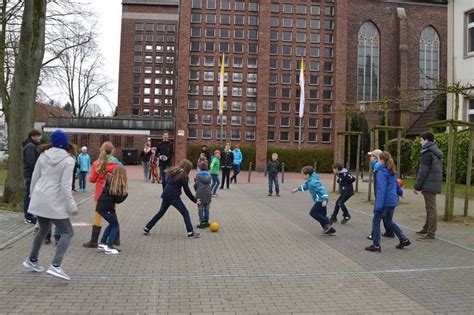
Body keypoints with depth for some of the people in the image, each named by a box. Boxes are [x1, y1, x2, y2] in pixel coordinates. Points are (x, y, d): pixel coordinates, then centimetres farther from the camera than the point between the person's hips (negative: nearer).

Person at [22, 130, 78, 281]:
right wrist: (71, 206, -12)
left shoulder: (44, 155, 4)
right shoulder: (68, 160, -12)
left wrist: (33, 194, 25)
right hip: (54, 202, -7)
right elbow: (65, 185, -16)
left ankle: (32, 260, 39)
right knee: (67, 232, 3)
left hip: (39, 200, 7)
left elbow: (35, 177, 10)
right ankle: (55, 266, -9)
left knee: (44, 230, 26)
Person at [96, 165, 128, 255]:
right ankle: (109, 247, 4)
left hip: (100, 206, 7)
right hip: (108, 208, -7)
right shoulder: (120, 184, -11)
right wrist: (126, 194, 6)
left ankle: (102, 243, 25)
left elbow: (104, 191, 8)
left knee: (112, 224, 24)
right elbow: (118, 200, -9)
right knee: (115, 226, 9)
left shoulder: (109, 179, 6)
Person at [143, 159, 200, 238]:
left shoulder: (172, 171, 13)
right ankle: (190, 232, -4)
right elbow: (187, 191, -6)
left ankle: (147, 228, 24)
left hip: (166, 195, 7)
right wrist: (195, 200, 1)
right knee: (185, 213, 1)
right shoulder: (183, 175, -8)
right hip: (174, 197, -7)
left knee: (161, 212, 20)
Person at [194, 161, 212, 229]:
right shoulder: (208, 174, 5)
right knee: (206, 208, 11)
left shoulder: (198, 175, -5)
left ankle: (202, 223, 2)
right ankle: (206, 222, 16)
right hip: (208, 193, 3)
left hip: (200, 193, -3)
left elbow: (196, 184, -5)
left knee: (200, 208, 3)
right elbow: (209, 183, 7)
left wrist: (196, 190, 15)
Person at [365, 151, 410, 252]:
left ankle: (376, 245, 5)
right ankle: (404, 239, 19)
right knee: (389, 222, 22)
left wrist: (378, 205, -27)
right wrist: (400, 192, 51)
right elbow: (396, 184, 29)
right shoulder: (392, 172, 12)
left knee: (376, 221, 3)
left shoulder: (381, 173, -15)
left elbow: (381, 189, -23)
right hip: (393, 201, 8)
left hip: (385, 201, -8)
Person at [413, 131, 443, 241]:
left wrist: (417, 186, -12)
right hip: (435, 184, 10)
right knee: (430, 208, 18)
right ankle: (426, 229, 29)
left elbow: (423, 171, -18)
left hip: (429, 185, -10)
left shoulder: (427, 153, -14)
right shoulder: (436, 152, 16)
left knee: (431, 208, -7)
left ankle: (430, 234, -3)